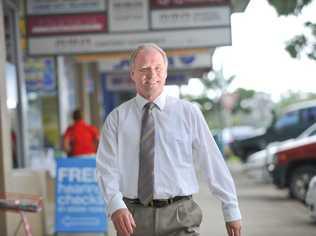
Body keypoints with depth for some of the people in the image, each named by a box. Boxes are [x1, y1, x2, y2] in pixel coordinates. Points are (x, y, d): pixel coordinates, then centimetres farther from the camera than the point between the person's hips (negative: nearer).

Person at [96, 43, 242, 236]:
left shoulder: (188, 113, 4)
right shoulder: (117, 118, 6)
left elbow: (213, 163, 5)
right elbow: (107, 167, -1)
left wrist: (231, 210, 6)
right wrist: (115, 205, -19)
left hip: (179, 218, -1)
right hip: (133, 217, 1)